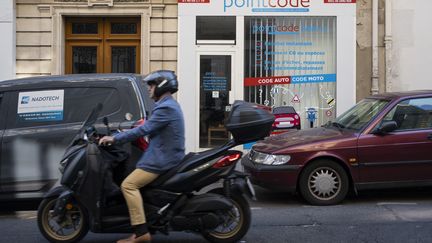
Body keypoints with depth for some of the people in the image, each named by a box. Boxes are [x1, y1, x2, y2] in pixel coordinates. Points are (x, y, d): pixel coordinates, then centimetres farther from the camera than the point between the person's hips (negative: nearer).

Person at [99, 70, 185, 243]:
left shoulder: (165, 108, -17)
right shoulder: (169, 105, 18)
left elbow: (143, 130, -23)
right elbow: (149, 129, 24)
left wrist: (115, 139, -19)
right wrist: (120, 137, 19)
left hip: (161, 159, -11)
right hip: (166, 155, 11)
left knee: (128, 185, -18)